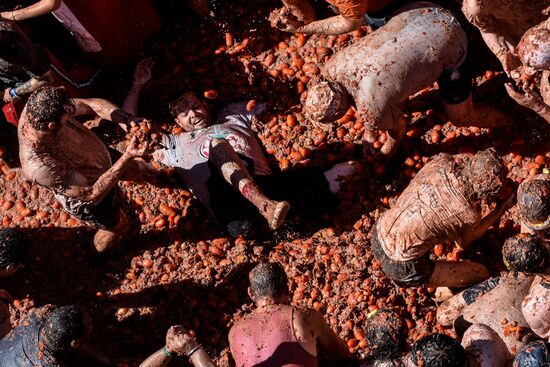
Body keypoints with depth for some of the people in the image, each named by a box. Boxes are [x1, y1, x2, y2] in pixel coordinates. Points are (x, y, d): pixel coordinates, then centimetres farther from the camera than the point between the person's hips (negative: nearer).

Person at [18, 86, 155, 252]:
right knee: (118, 226, 24)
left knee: (136, 170, 31)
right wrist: (127, 156, -42)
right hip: (89, 200, -6)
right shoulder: (42, 167, -47)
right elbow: (92, 194, -37)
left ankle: (144, 173, 68)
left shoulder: (36, 108, -30)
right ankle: (101, 248, 57)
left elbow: (91, 104, -18)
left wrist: (130, 119, -32)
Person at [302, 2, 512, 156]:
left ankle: (504, 122, 37)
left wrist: (388, 150, 16)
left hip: (449, 42, -6)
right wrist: (369, 134, 27)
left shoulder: (372, 110, -29)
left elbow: (398, 126, -4)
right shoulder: (334, 67, -11)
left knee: (461, 117, 9)